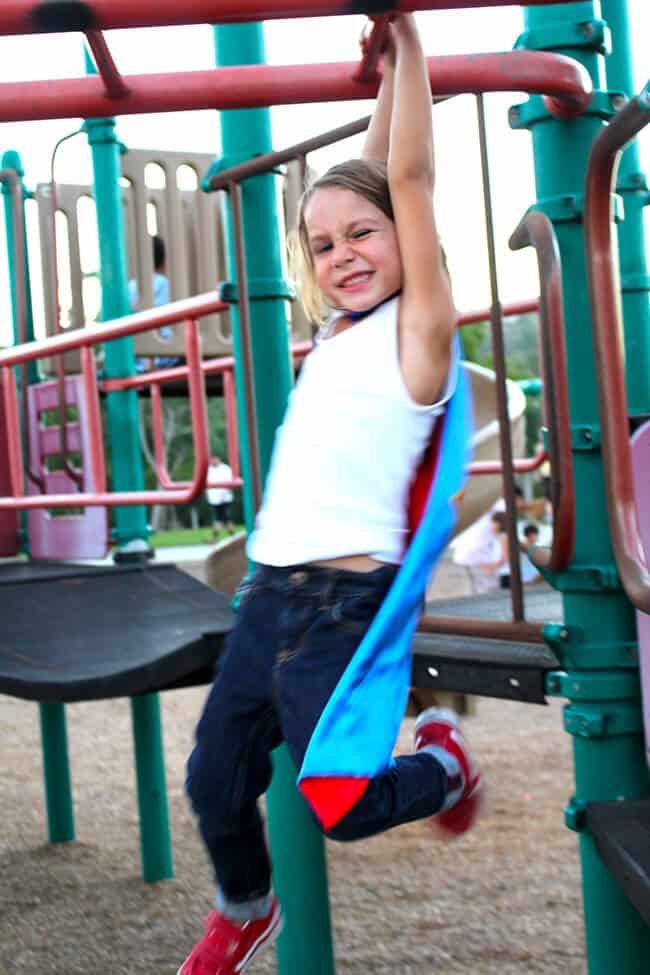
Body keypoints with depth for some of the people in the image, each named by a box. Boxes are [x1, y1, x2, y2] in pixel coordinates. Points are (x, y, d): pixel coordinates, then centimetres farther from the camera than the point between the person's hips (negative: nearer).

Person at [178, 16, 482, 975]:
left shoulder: (415, 331, -5)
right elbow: (362, 178, 21)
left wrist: (406, 38, -5)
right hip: (270, 595, 7)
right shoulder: (337, 332, 12)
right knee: (215, 781, 12)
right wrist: (382, 65, 21)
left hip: (350, 599, -7)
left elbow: (406, 178, -9)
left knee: (340, 804, -9)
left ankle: (445, 764, 22)